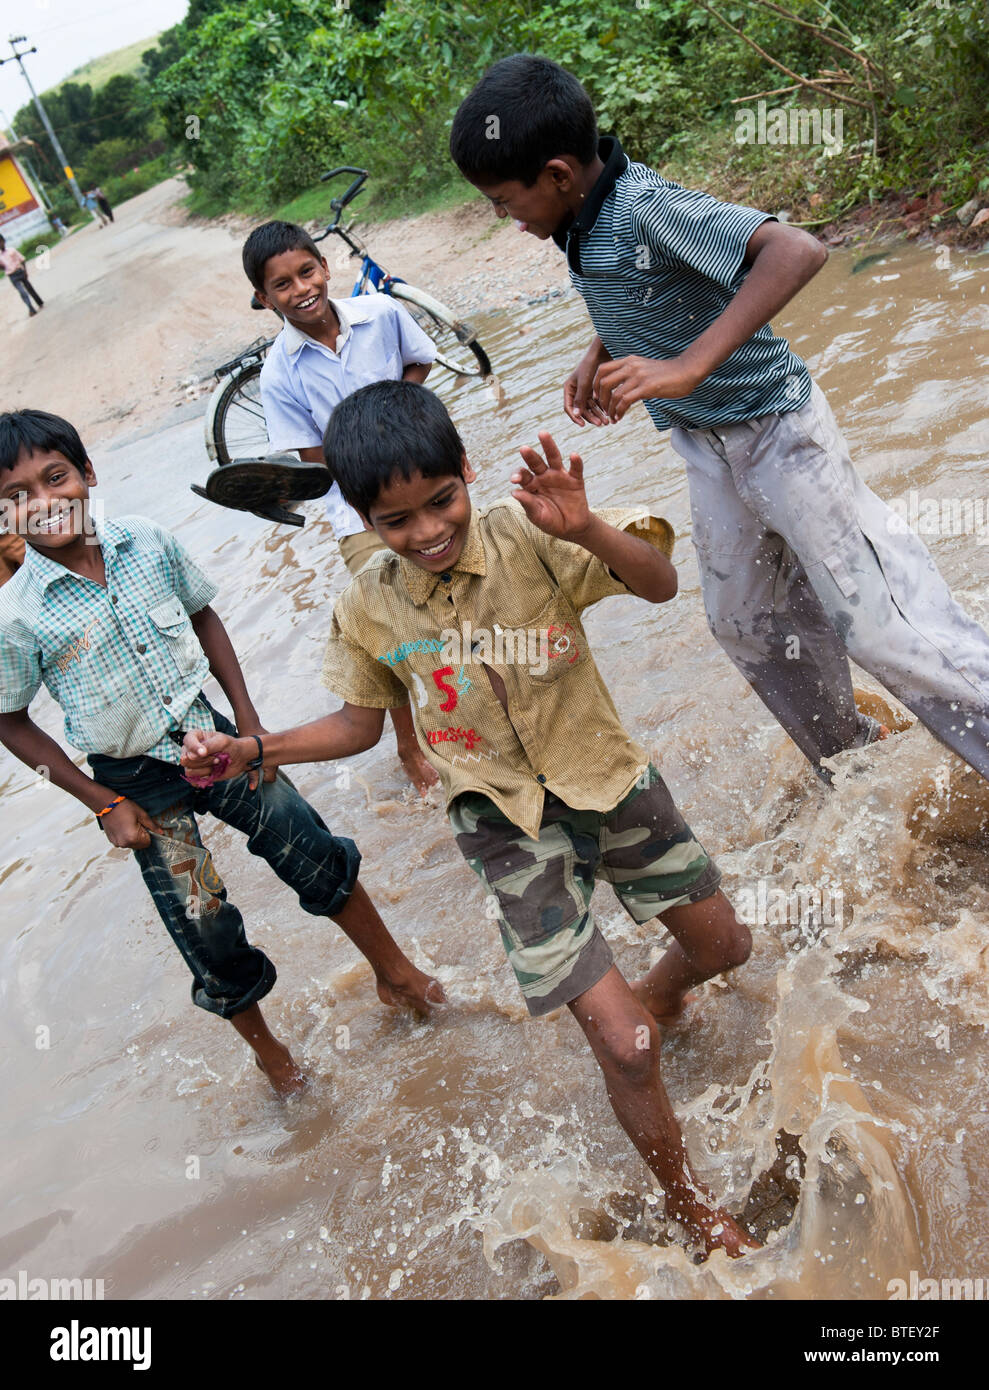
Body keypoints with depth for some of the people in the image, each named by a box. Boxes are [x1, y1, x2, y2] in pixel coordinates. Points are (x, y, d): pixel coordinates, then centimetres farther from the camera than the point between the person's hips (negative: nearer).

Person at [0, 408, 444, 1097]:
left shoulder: (146, 540, -10)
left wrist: (249, 724, 0)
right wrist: (103, 803, -8)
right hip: (139, 782, -2)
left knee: (323, 860, 8)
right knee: (210, 939, 5)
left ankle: (396, 973, 33)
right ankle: (270, 1052, 34)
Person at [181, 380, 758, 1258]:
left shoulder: (525, 536, -17)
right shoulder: (368, 610, -9)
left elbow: (661, 585, -24)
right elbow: (361, 724, 5)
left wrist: (585, 530, -42)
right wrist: (252, 750, -6)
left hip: (606, 777, 2)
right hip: (508, 820, -1)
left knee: (724, 945, 19)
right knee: (622, 1045, -5)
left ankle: (656, 996, 57)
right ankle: (684, 1197, 26)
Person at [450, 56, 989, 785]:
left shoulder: (648, 206, -27)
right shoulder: (584, 215, -2)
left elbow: (796, 251, -40)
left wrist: (688, 366, -46)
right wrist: (602, 350, 2)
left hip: (774, 427, -9)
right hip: (707, 444, 9)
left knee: (880, 623, -5)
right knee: (750, 623, 18)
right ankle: (849, 761, 38)